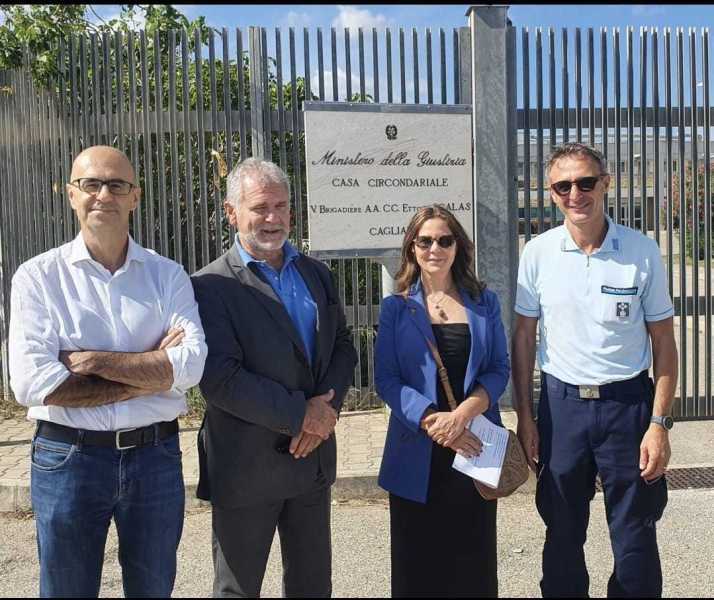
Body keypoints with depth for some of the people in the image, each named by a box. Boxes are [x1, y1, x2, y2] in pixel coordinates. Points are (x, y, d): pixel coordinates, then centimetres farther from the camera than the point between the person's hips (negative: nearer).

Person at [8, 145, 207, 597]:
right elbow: (31, 384, -15)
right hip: (68, 458, -1)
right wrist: (149, 374, -13)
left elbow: (191, 365, -13)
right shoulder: (38, 276, -5)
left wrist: (92, 360, -17)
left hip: (156, 457, 2)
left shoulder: (168, 275, 0)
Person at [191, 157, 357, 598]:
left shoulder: (317, 275, 7)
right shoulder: (212, 286, -12)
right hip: (247, 466, -5)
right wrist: (300, 414, -19)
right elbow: (220, 377, -20)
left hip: (314, 457, 5)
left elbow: (343, 347, 7)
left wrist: (325, 411, -10)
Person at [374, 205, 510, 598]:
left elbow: (500, 369, 3)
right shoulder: (396, 307, 3)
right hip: (417, 453, -1)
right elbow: (386, 378, -4)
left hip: (474, 446, 1)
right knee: (418, 560, 8)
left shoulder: (484, 303, 7)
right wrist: (432, 420, -17)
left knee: (473, 557, 9)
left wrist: (465, 412, -15)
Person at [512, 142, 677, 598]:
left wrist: (659, 423, -6)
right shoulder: (538, 253, -3)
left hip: (628, 402, -1)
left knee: (635, 540, 9)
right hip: (561, 402, 1)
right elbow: (524, 337, 4)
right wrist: (525, 416, 2)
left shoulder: (642, 252, -6)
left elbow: (663, 341, -1)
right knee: (563, 535, 14)